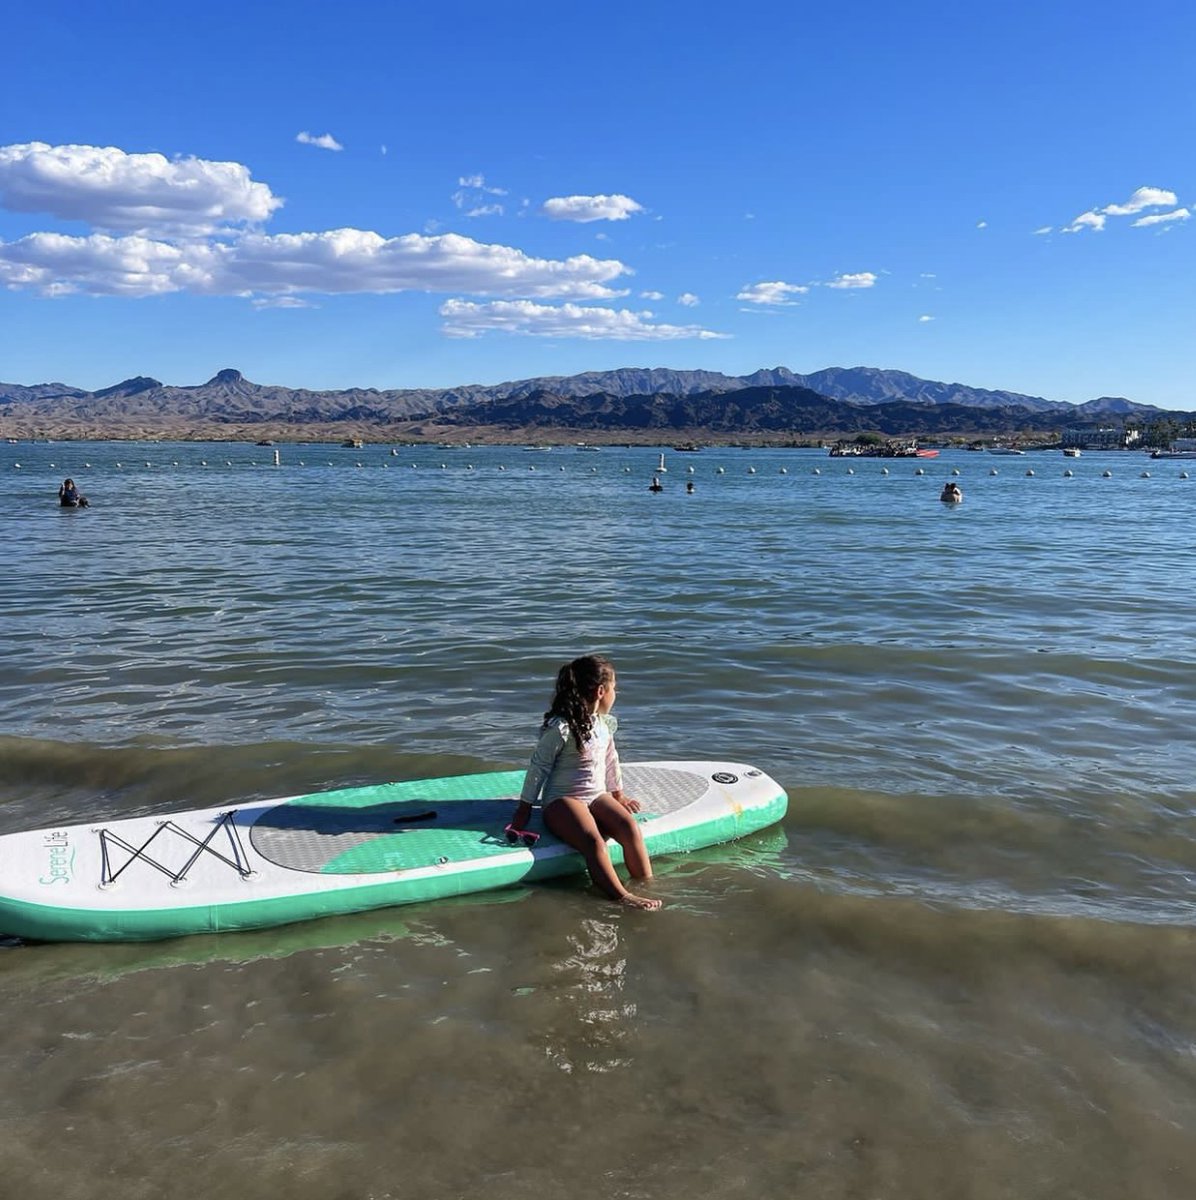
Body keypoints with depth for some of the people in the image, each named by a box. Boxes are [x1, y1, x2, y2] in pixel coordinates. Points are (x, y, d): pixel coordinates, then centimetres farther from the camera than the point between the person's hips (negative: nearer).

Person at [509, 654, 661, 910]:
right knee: (594, 841, -33)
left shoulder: (604, 723, 10)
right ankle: (622, 897, -39)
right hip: (561, 800, -6)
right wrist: (524, 809, -5)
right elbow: (538, 766, -9)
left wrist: (618, 793, 34)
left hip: (597, 795, 7)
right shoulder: (560, 728, -15)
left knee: (629, 826, -23)